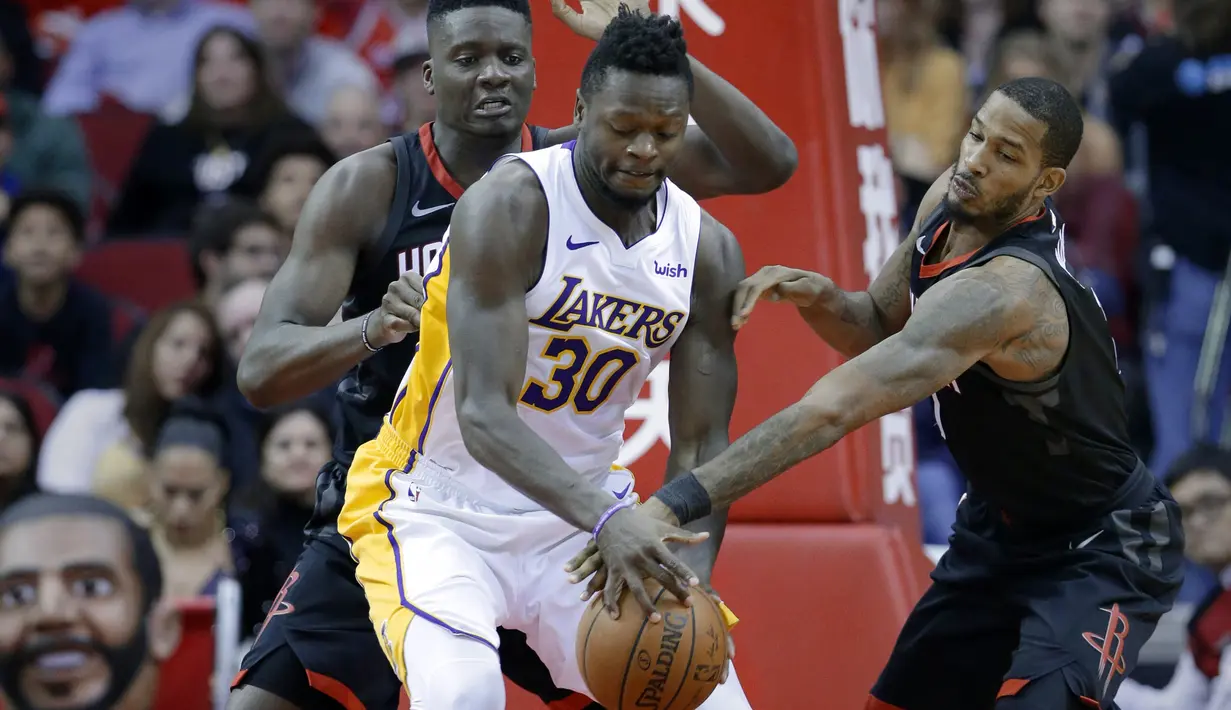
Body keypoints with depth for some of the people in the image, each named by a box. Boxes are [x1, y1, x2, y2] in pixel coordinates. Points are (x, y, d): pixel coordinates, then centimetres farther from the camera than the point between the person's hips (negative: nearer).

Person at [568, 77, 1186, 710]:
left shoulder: (1000, 290, -36)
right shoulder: (951, 201, -9)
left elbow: (834, 409, -45)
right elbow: (878, 328, 8)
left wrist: (670, 506, -51)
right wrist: (816, 298, -17)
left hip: (1104, 550, -9)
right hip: (1002, 526, 9)